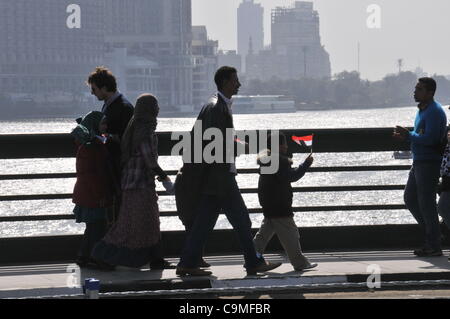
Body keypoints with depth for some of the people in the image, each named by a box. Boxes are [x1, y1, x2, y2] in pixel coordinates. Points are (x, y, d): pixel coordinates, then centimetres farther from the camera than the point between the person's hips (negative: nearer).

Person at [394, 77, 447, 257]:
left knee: (426, 203, -6)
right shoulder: (422, 110, 16)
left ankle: (434, 246, 0)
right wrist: (406, 136, 6)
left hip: (429, 163, -10)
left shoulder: (434, 112, -16)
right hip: (419, 162, 10)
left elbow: (430, 139, -25)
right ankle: (432, 234, 22)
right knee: (410, 198, 15)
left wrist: (408, 136, -16)